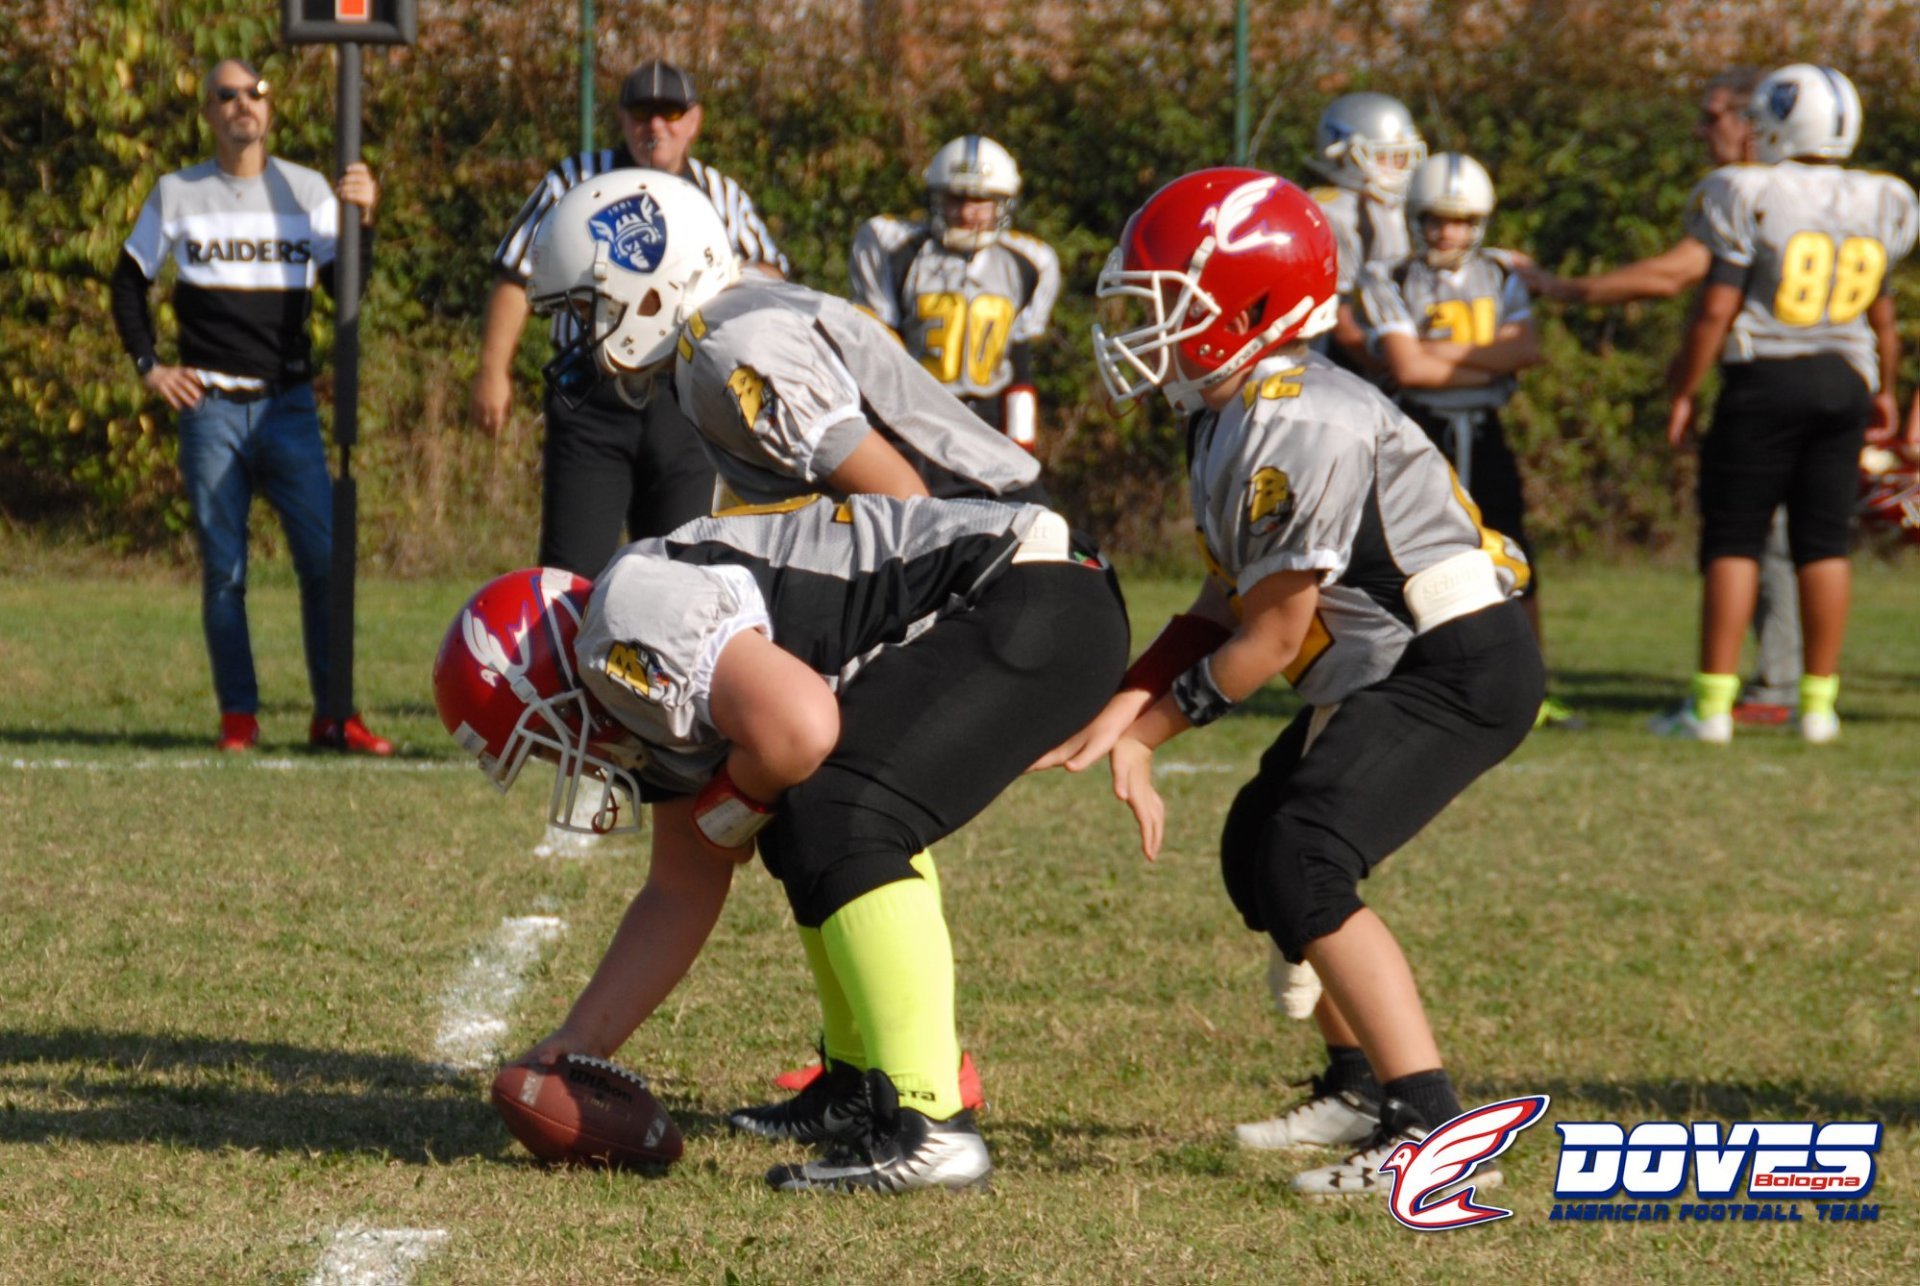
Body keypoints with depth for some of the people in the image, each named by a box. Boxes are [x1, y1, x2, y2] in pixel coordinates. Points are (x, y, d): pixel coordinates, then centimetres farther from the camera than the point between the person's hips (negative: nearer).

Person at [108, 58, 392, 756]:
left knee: (325, 560, -5)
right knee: (223, 571, 1)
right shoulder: (176, 195, 5)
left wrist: (362, 220, -11)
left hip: (288, 405, 1)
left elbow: (347, 289, 3)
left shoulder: (308, 191, 7)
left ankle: (333, 716, 2)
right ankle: (238, 716, 8)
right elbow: (128, 282, 15)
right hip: (210, 407, -1)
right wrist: (148, 366, 5)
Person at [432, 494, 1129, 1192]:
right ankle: (862, 1087, 24)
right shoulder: (656, 701, 17)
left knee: (838, 827, -18)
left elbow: (800, 728, -29)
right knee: (803, 826, 21)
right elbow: (682, 898, 25)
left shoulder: (625, 635, -15)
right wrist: (577, 1044, 28)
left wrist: (730, 808, -7)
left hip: (1036, 605, -11)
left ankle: (927, 1124, -21)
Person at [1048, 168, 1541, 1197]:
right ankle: (1361, 1089, 32)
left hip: (1458, 666, -11)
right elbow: (1225, 603, 11)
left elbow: (1270, 638, -17)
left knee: (1303, 863, -22)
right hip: (1386, 669, 11)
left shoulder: (1299, 430, -23)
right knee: (1255, 851, 18)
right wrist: (1125, 718, 0)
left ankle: (1434, 1130, -28)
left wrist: (1139, 727, -7)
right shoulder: (1227, 413, 9)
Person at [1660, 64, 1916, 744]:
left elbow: (1715, 311, -11)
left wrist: (1682, 392, -1)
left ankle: (1712, 702, -1)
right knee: (1825, 542, 9)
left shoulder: (1752, 198, -12)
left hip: (1765, 381, -4)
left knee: (1733, 539, 1)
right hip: (1845, 380, 4)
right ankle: (1819, 701, 9)